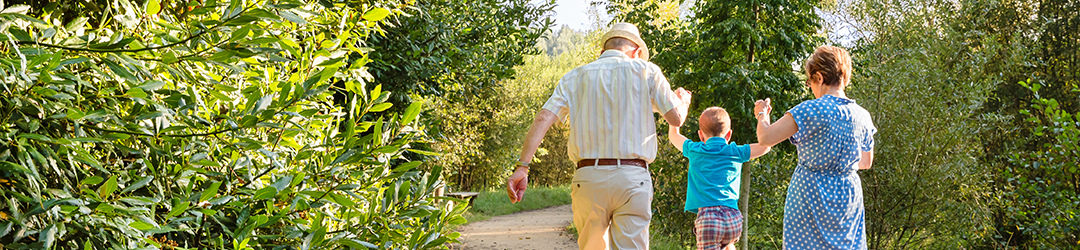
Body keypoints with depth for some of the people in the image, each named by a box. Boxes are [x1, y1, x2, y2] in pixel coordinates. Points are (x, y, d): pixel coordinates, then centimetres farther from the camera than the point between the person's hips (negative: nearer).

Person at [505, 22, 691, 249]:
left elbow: (543, 118, 1)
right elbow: (676, 119, 7)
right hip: (632, 177, -2)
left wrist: (522, 167, -5)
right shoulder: (645, 71, 6)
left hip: (588, 177, 2)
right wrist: (683, 99, 31)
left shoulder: (575, 77, 13)